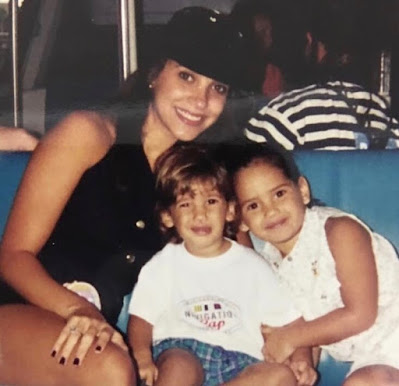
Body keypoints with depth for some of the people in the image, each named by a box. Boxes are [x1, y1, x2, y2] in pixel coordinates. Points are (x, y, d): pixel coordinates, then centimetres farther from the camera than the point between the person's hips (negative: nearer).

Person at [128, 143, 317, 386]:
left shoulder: (252, 264, 12)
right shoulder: (164, 265, 11)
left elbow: (290, 319, 11)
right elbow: (141, 319, 4)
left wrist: (302, 357, -7)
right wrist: (143, 357, -16)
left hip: (237, 362, 2)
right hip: (179, 350, -2)